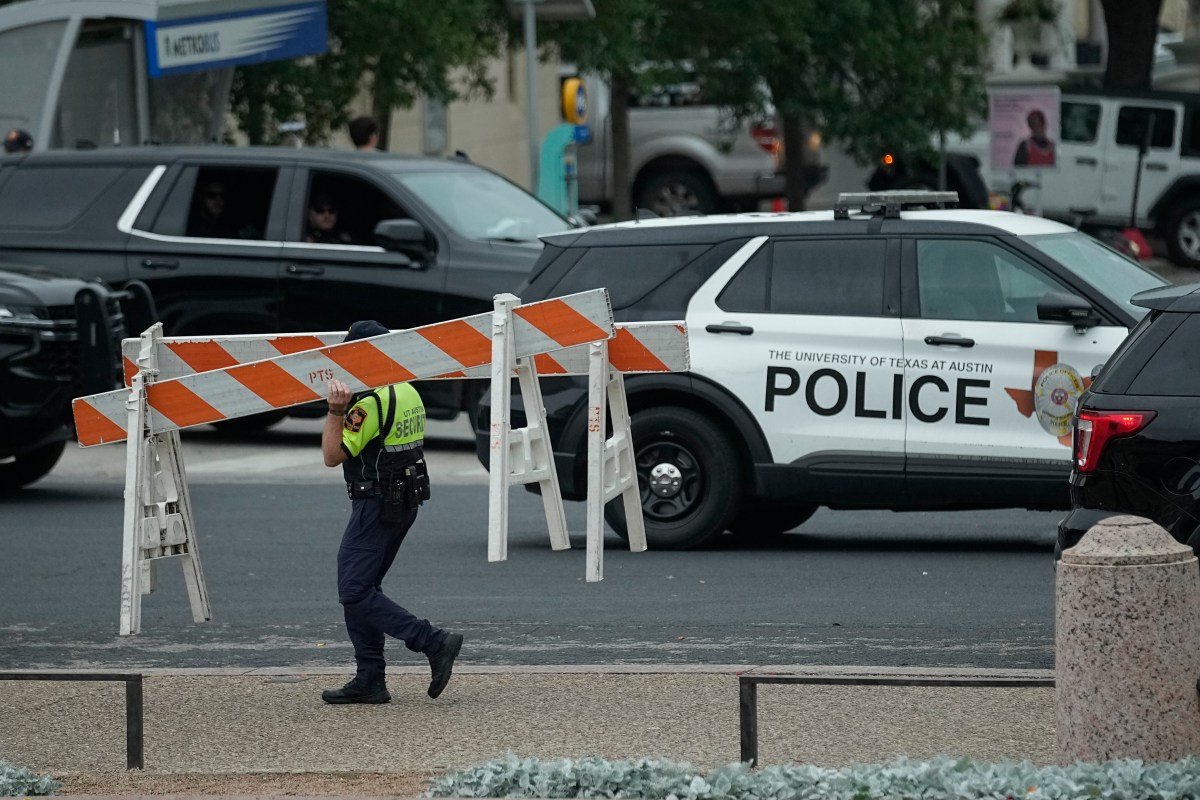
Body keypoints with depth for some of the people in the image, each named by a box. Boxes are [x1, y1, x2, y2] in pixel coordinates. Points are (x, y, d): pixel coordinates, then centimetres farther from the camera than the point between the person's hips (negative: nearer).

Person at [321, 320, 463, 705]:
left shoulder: (370, 403, -20)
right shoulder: (408, 393, 10)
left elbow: (332, 455, -18)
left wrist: (336, 411, -18)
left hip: (376, 506, -10)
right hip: (405, 500, 10)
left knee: (355, 593, -9)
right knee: (362, 588, 14)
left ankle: (434, 642, -16)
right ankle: (369, 681, 12)